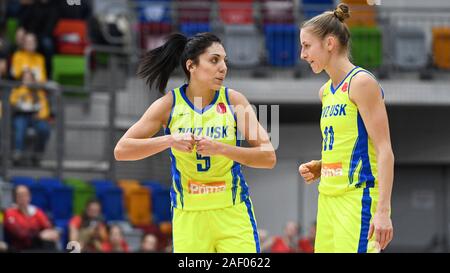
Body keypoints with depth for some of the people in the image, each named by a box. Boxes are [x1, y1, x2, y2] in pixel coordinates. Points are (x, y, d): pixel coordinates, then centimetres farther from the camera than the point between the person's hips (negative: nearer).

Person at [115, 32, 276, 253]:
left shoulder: (233, 100, -3)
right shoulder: (170, 104, -3)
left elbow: (268, 157, -9)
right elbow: (121, 150, -6)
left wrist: (221, 148, -23)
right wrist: (170, 140, -19)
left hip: (232, 215, 0)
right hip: (188, 216, 0)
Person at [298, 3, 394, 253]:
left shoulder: (361, 83, -9)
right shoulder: (326, 92, 16)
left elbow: (384, 151, -13)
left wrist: (382, 211, -21)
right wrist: (319, 168, 7)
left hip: (358, 198, -9)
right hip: (329, 199, 9)